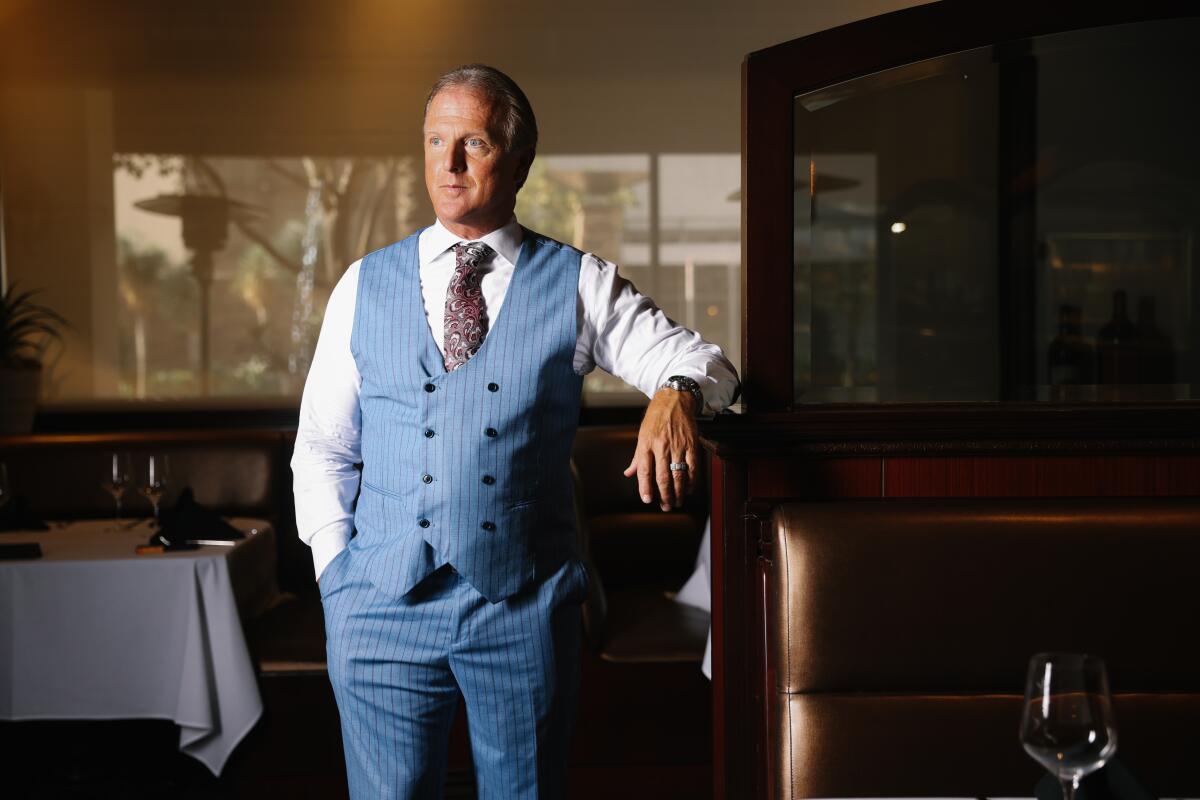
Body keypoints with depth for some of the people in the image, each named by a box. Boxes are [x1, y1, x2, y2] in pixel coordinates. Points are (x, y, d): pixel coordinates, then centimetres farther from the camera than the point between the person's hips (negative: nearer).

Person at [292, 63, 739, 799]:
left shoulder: (580, 284, 4)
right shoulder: (365, 286, 8)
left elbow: (701, 360, -1)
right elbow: (323, 446, 10)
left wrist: (677, 393, -25)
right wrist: (338, 572, -1)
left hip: (526, 606, -1)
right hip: (383, 605, 1)